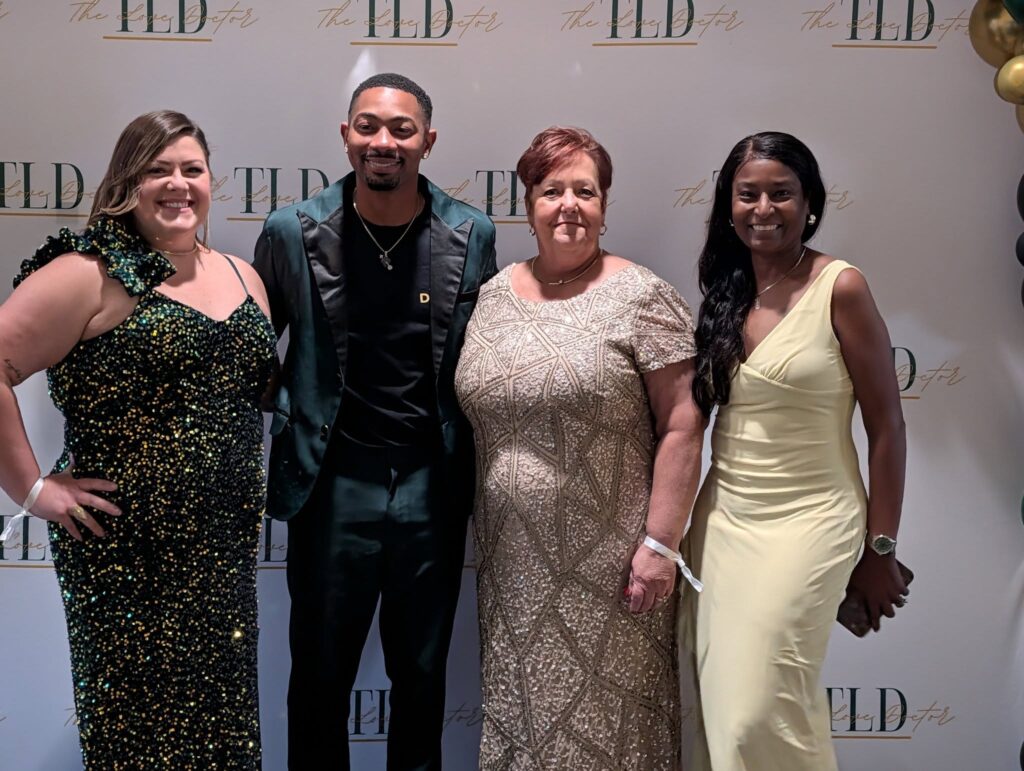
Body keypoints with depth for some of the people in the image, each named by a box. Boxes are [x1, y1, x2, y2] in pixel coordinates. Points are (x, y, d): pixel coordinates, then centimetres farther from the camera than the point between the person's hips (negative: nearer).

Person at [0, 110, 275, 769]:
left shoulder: (243, 277, 11)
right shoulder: (91, 274, -9)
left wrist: (251, 488, 13)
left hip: (227, 550, 6)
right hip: (127, 553, -6)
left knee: (224, 716, 14)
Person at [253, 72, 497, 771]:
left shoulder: (471, 235, -1)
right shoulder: (294, 232, -4)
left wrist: (475, 476, 6)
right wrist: (286, 426, -1)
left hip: (434, 484, 1)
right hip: (333, 484, -1)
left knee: (422, 671, 16)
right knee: (321, 671, 13)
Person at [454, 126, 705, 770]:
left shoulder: (641, 297, -7)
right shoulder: (493, 295, 9)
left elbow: (681, 428, -10)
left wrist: (660, 543, -13)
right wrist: (476, 534, 13)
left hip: (604, 568, -5)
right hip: (512, 565, 5)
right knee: (518, 710, 15)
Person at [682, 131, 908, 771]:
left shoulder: (839, 287, -9)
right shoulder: (724, 291, 7)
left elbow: (886, 426, -6)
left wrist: (881, 552, -5)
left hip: (808, 523, -5)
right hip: (721, 520, 5)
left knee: (759, 715, -6)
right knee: (721, 707, 9)